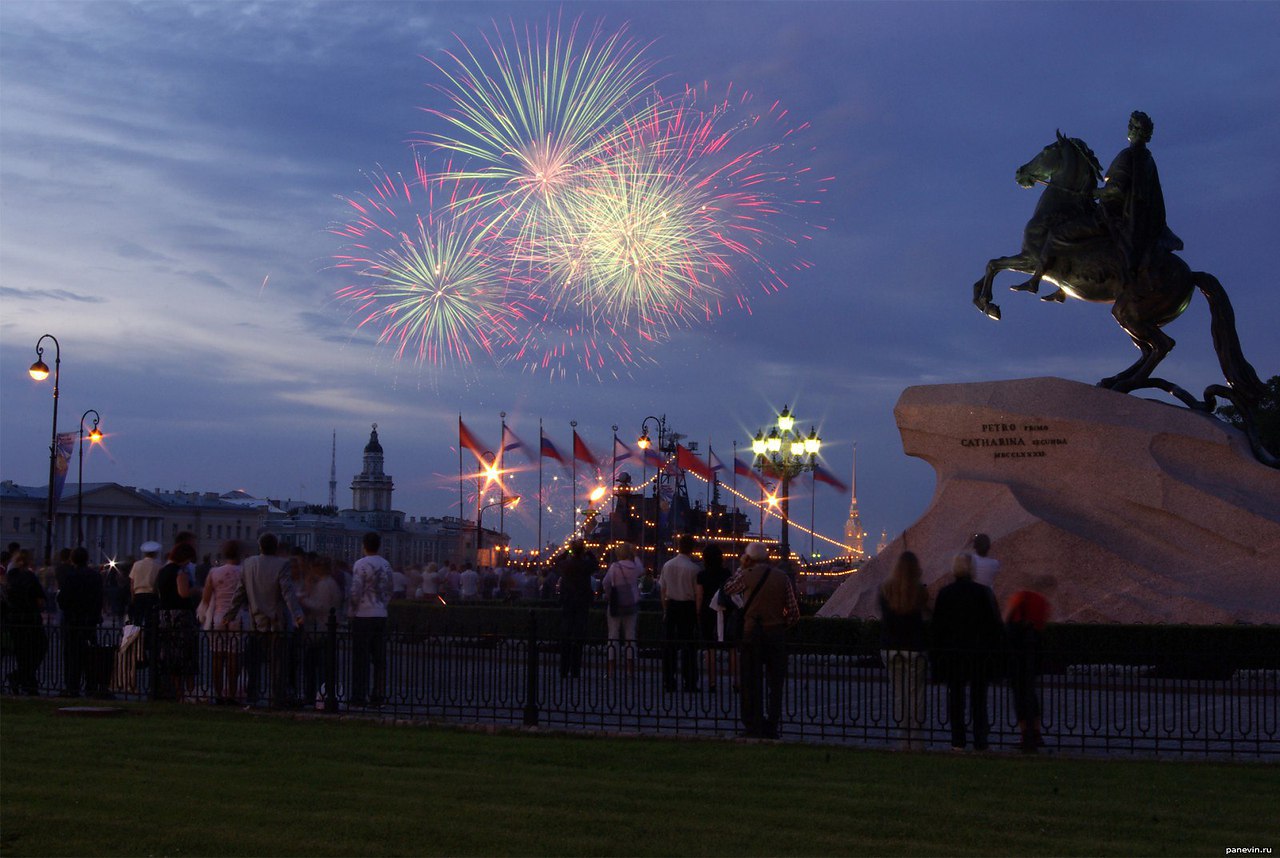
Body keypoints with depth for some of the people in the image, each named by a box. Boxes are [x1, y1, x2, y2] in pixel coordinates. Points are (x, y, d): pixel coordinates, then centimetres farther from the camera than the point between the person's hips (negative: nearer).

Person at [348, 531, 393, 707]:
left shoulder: (360, 564, -10)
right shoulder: (386, 565, 7)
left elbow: (355, 591, -12)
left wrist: (352, 610, 0)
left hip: (363, 615, -5)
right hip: (381, 615, 5)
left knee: (361, 658, -1)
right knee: (380, 658, 8)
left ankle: (359, 696, -2)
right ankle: (379, 695, 9)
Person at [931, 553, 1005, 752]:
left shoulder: (944, 593, -5)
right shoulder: (984, 592, -9)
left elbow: (937, 626, -1)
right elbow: (996, 625, -6)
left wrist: (938, 656, 7)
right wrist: (996, 651, 5)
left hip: (952, 654, 1)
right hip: (979, 654, -1)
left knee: (956, 697, 9)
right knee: (979, 698, 7)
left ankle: (958, 741, 10)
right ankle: (980, 742, 6)